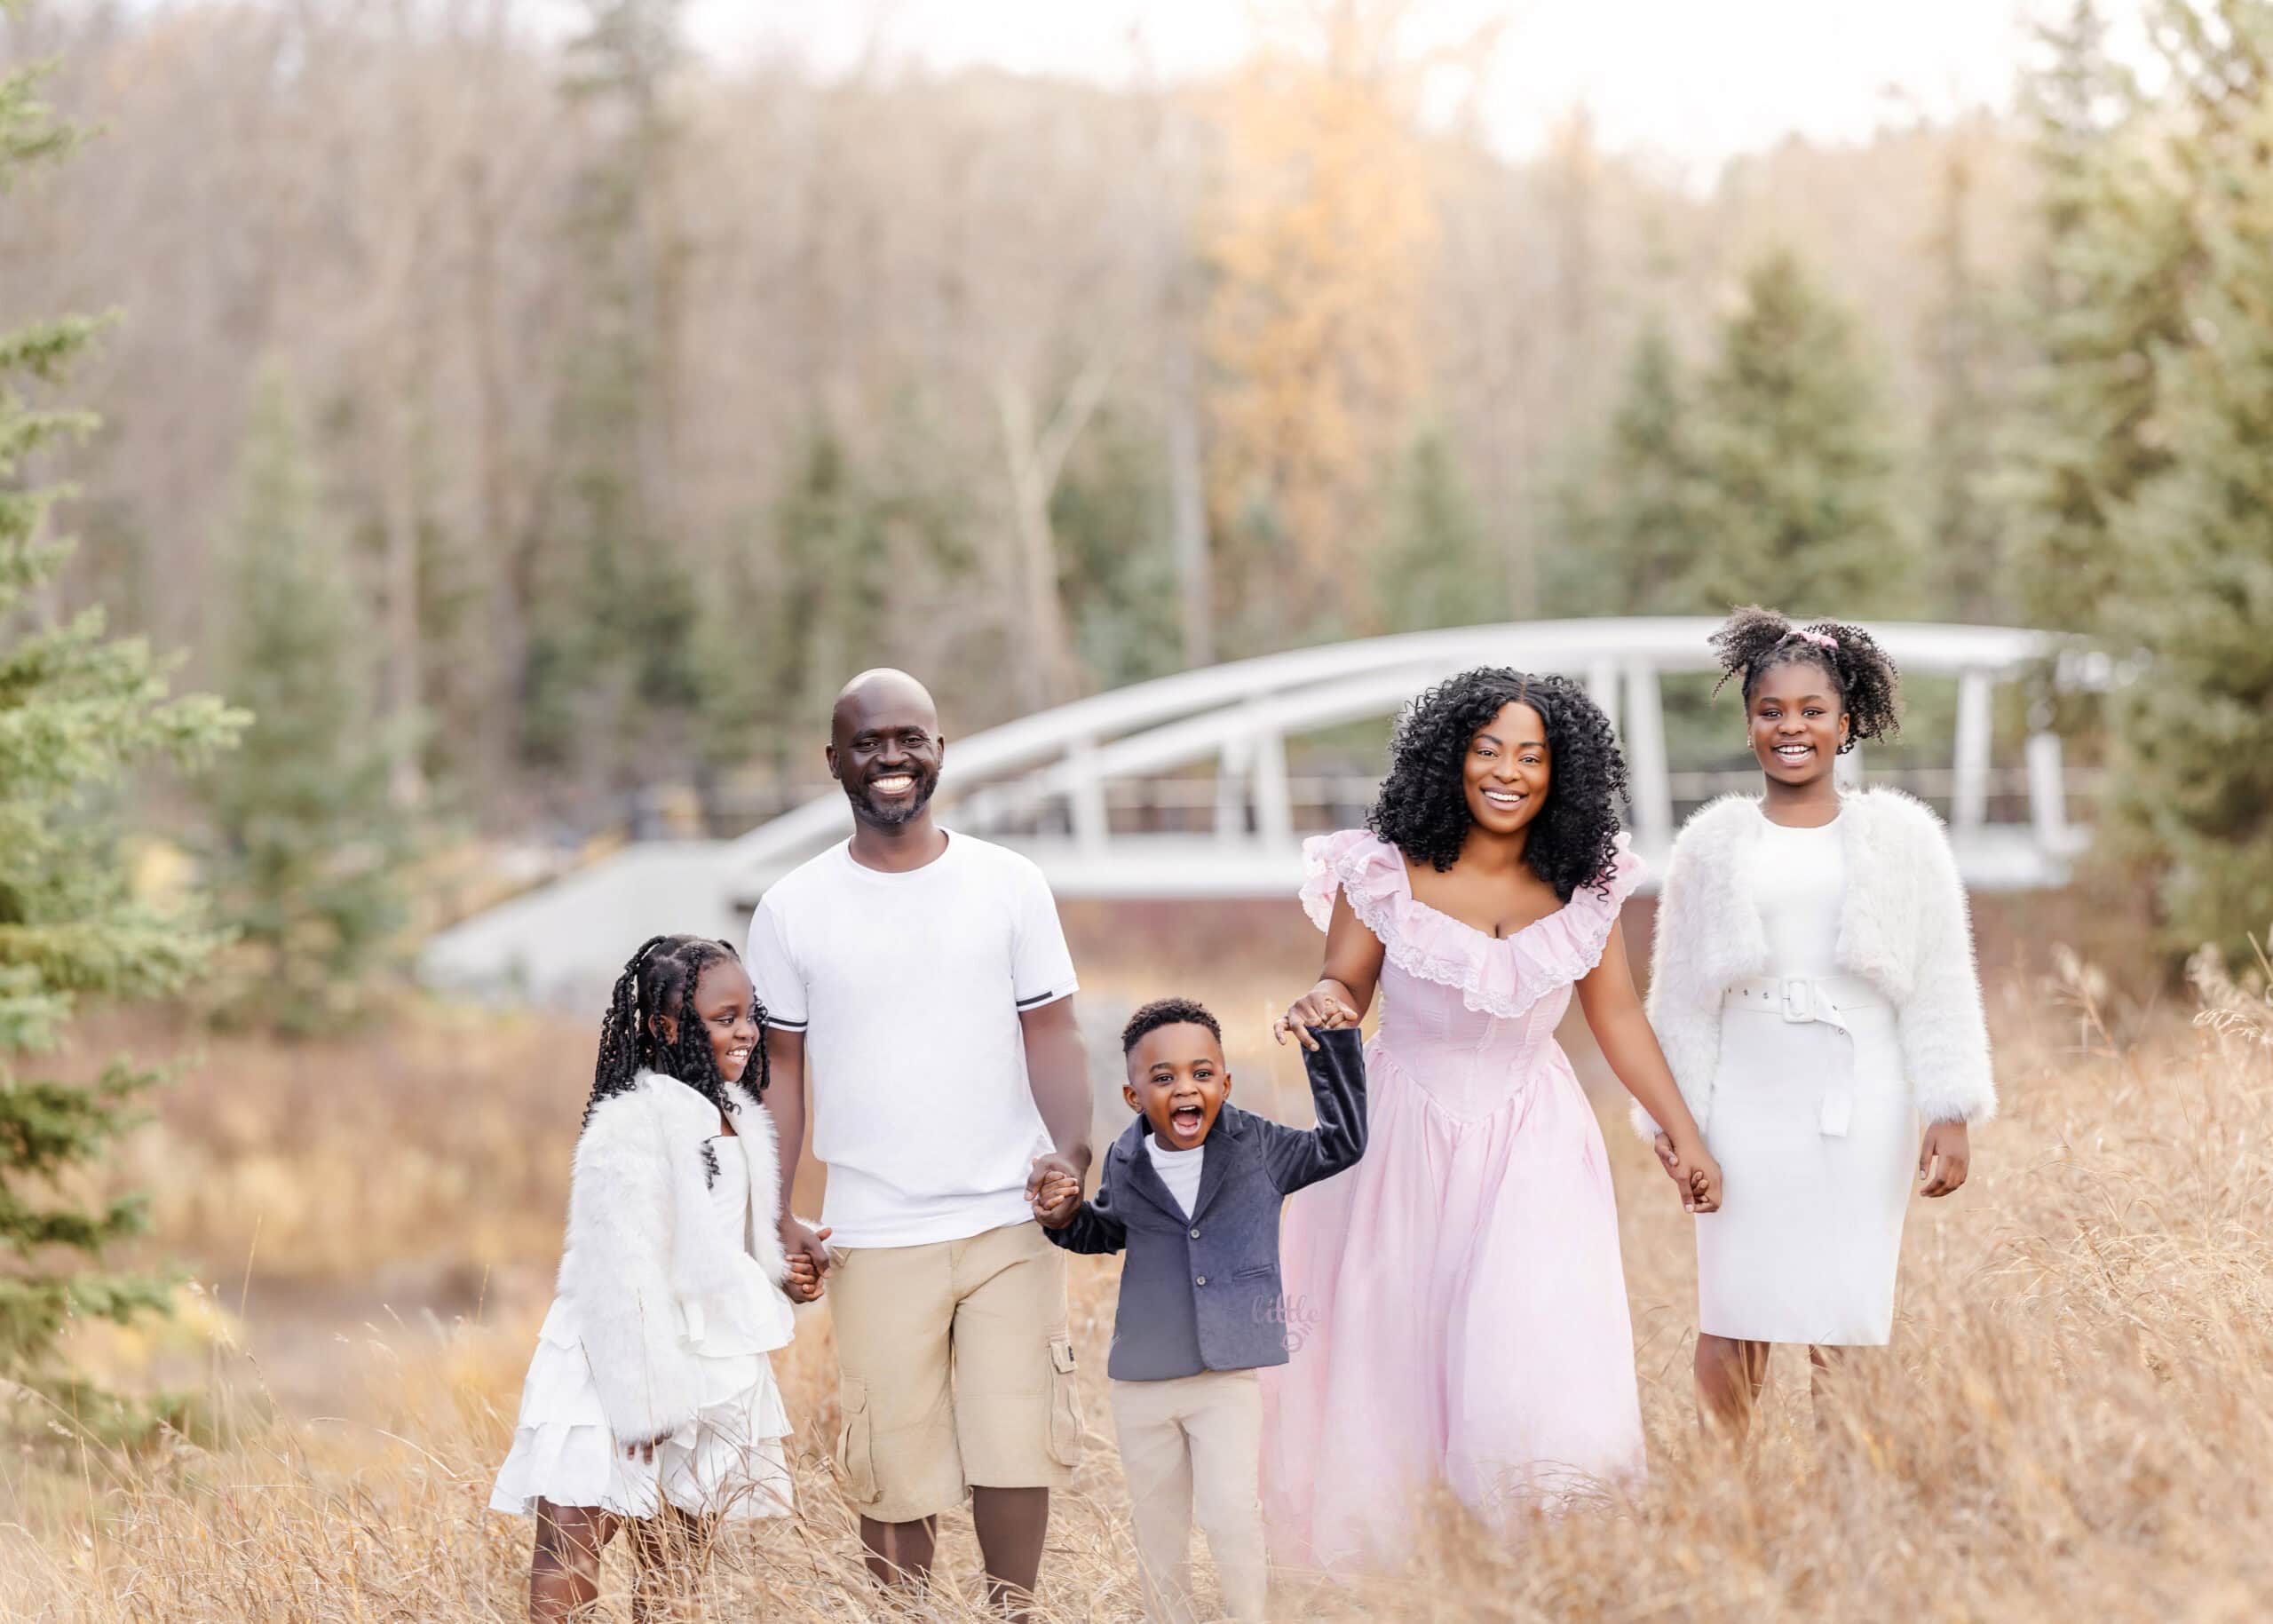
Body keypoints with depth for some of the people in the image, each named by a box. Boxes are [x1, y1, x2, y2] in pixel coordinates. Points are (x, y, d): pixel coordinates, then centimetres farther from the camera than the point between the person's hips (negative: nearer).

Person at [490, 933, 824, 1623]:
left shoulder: (737, 1121, 11)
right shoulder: (632, 1128, -17)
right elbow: (624, 1275, -19)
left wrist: (781, 1276, 4)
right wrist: (647, 1404, -19)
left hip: (705, 1377, 8)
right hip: (618, 1381, -8)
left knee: (677, 1563, 11)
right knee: (572, 1547, -9)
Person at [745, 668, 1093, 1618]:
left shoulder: (1010, 886, 4)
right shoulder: (792, 910, 4)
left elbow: (1050, 1034, 4)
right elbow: (779, 1068, 8)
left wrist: (1072, 1150, -13)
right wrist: (773, 1217, 0)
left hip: (1010, 1223, 0)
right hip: (876, 1240, 0)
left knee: (1015, 1448, -3)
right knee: (891, 1465, 2)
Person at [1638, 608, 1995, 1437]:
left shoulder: (1900, 837, 5)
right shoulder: (1713, 842, 8)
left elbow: (1941, 986, 4)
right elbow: (1681, 994, 10)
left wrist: (1950, 1112, -3)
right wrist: (1674, 1115, 4)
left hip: (1860, 1108, -1)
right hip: (1748, 1109, 1)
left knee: (1843, 1333, -3)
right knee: (1731, 1326, -2)